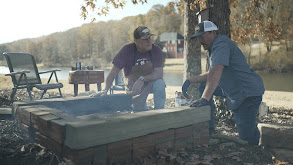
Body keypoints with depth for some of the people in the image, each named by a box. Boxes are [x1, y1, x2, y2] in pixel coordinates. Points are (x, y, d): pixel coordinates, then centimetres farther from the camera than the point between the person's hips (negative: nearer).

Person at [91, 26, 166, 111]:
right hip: (133, 86, 1)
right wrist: (105, 90, -32)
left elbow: (159, 73, -22)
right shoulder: (126, 50, -19)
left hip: (151, 82, 0)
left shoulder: (156, 50, -17)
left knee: (160, 83, -32)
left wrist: (142, 79, -38)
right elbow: (113, 73, -20)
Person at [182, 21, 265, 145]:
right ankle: (209, 128, 9)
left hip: (248, 92, -10)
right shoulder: (215, 47, 14)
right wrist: (190, 81, 10)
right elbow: (211, 75, 19)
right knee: (203, 85, 7)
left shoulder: (221, 43, -18)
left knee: (247, 138, -13)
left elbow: (216, 72, -32)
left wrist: (205, 98, -38)